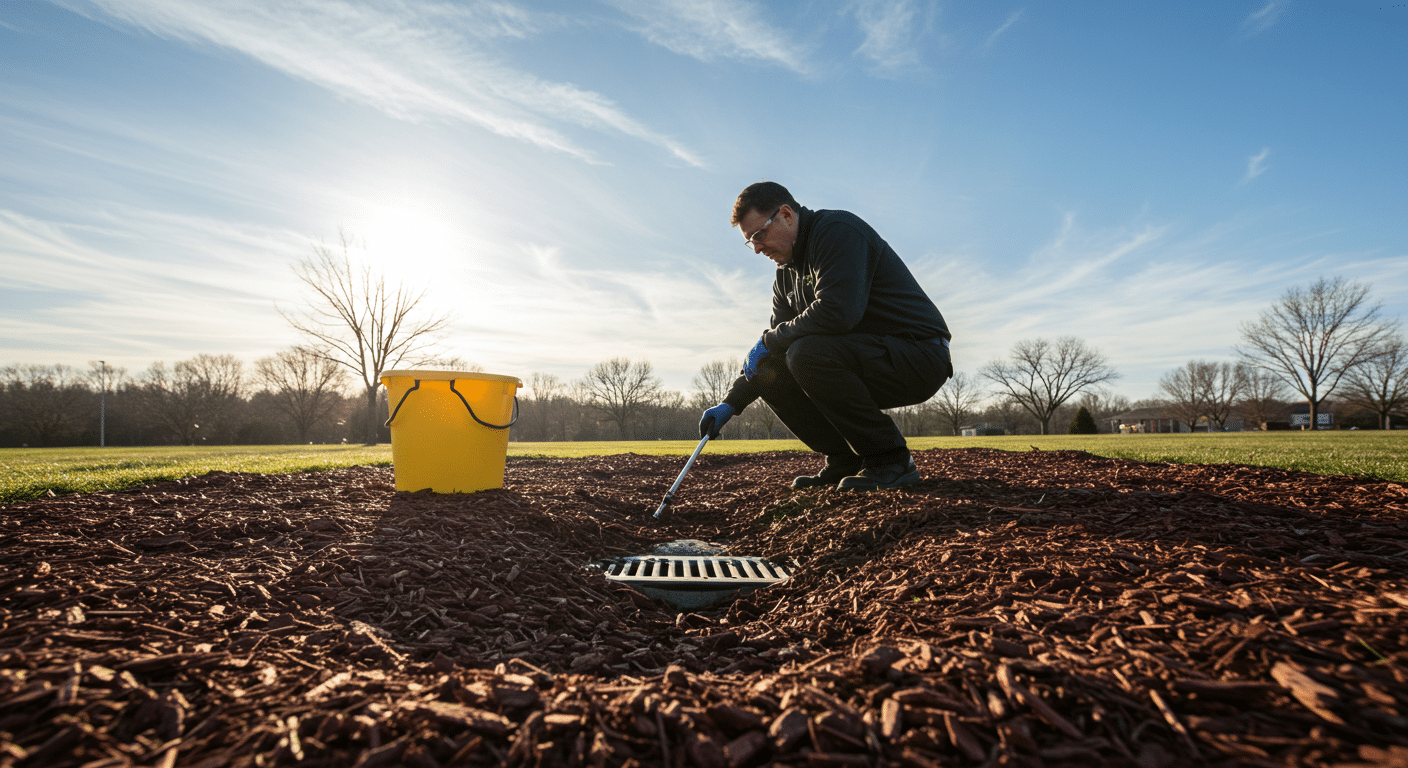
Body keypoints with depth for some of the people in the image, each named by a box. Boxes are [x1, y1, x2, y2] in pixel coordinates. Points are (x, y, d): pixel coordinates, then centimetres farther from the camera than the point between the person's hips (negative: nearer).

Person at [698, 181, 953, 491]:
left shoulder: (838, 229, -15)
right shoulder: (787, 274, 12)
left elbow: (836, 312, -31)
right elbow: (774, 345, 14)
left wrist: (768, 341, -16)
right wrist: (731, 403, 2)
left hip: (920, 357, -9)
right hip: (864, 357, 9)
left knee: (807, 354, -31)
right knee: (768, 372, 0)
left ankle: (892, 460, -15)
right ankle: (845, 462, 7)